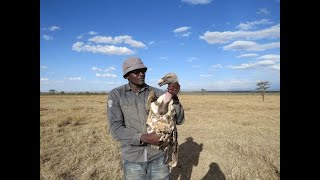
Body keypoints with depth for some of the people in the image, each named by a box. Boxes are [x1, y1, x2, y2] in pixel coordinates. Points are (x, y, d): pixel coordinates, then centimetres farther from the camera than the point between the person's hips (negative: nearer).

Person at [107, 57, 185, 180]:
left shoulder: (158, 94, -7)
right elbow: (116, 130, -17)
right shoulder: (115, 95, -10)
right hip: (132, 158, -1)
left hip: (158, 155, 1)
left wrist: (174, 97, -34)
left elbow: (179, 120, -14)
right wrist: (145, 138, -30)